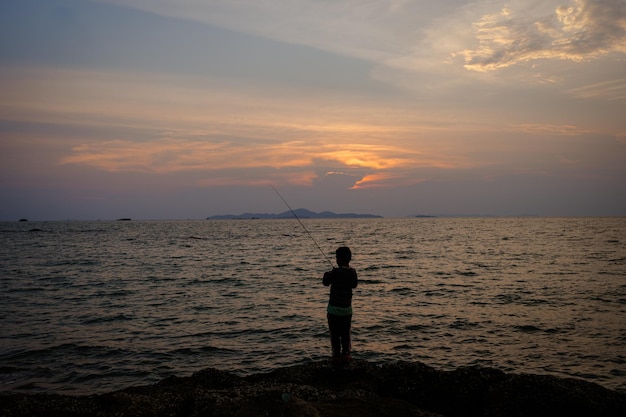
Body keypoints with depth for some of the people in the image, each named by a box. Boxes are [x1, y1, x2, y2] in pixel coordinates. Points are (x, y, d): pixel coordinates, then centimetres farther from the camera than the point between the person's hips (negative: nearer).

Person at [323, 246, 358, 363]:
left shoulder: (336, 272, -19)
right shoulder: (353, 272, -3)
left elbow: (326, 282, -5)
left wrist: (326, 274, 16)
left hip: (334, 308, -5)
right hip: (347, 309, 5)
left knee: (335, 334, 5)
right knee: (345, 333, 15)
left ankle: (337, 355, 10)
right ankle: (345, 354, 18)